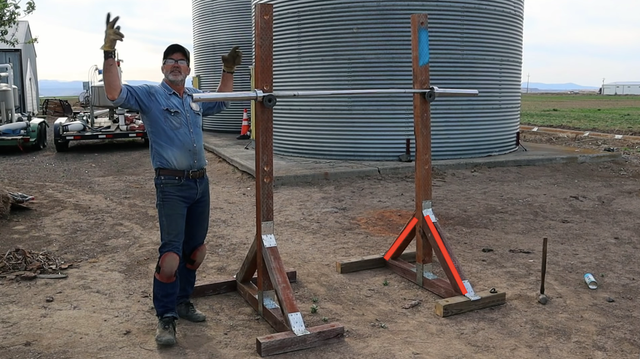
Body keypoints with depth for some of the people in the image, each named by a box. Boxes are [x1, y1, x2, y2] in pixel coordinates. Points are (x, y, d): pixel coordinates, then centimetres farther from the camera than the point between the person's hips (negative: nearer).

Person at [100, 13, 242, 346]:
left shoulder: (194, 97, 14)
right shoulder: (149, 95, -4)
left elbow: (221, 102, 33)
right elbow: (115, 94, -21)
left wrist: (228, 70, 24)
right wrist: (109, 53, -30)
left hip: (200, 182, 7)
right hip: (172, 186, -6)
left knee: (195, 249, 13)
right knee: (171, 253, -9)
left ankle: (183, 302, 29)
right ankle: (166, 318, 4)